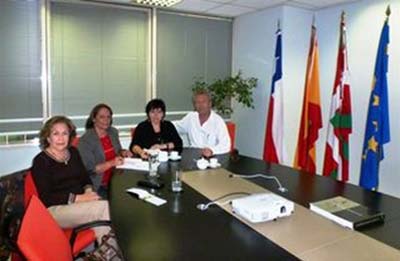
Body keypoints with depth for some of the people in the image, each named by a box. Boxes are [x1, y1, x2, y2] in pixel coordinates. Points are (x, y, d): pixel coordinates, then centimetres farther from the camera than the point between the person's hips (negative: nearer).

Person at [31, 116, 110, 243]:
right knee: (102, 206, -28)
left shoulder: (73, 152, 14)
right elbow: (46, 198, -11)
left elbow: (85, 177, 19)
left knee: (103, 205, -27)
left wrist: (88, 190, -4)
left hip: (80, 203, 5)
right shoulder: (40, 161, -4)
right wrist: (77, 198, -19)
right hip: (56, 209, -5)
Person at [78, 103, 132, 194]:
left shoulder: (113, 132, 9)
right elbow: (90, 169, -13)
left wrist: (123, 153, 2)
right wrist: (111, 163, -25)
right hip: (99, 186, -6)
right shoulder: (85, 140, -10)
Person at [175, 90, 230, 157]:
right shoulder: (190, 117, 5)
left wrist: (211, 151, -37)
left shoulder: (218, 121, -10)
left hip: (213, 157, -3)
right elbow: (176, 128, 20)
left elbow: (225, 145, -19)